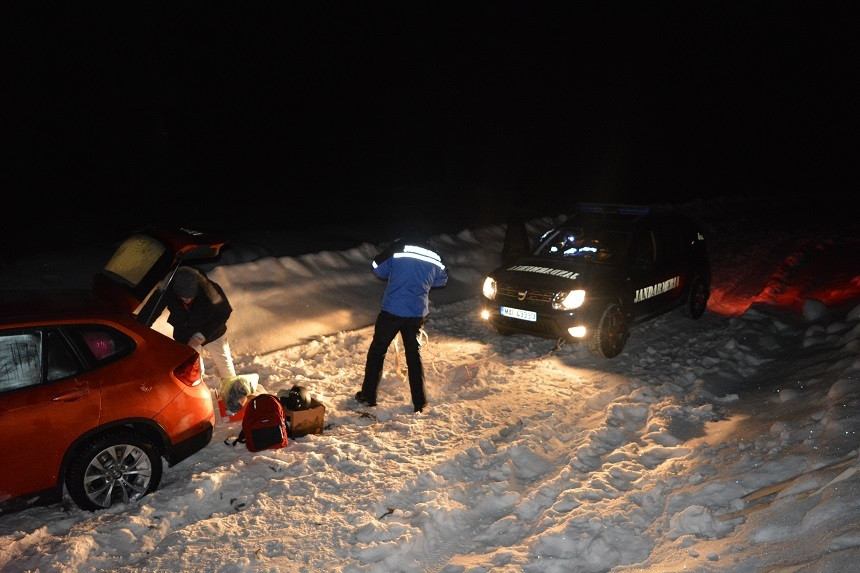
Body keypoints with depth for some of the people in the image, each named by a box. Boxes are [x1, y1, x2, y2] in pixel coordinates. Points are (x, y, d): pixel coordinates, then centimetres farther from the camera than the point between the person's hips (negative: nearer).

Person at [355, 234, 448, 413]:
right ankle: (419, 402, 16)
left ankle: (368, 395, 16)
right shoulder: (434, 259, 6)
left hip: (392, 311, -3)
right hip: (417, 314, 3)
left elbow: (379, 270, 6)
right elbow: (442, 279, 22)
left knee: (377, 350, 12)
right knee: (414, 354, 14)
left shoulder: (398, 249, -4)